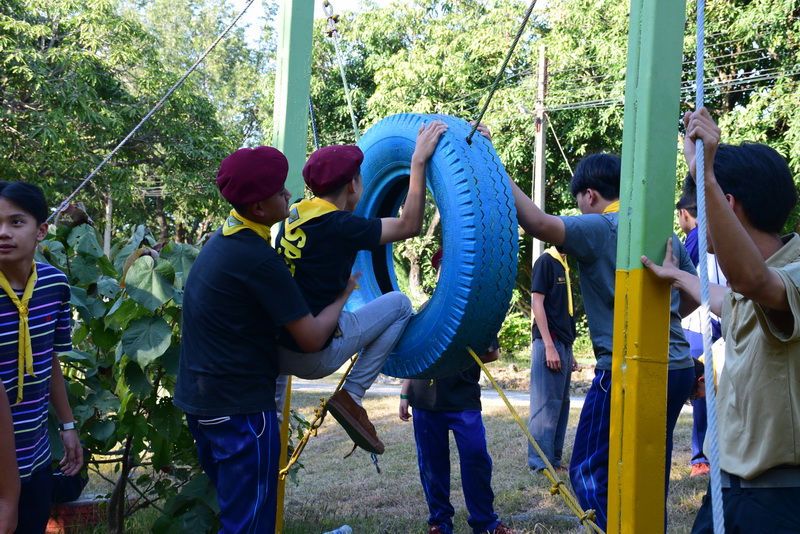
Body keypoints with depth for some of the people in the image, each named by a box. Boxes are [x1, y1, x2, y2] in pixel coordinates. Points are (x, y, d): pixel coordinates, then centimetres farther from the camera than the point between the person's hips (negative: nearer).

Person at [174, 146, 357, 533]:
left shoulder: (222, 241, 9)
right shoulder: (258, 259, -20)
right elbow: (311, 339, -17)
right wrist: (343, 295, -1)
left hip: (197, 397, 9)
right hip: (240, 406, -9)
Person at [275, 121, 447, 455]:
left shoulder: (294, 216, 7)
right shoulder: (339, 226, -15)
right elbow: (409, 225, -7)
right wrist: (419, 161, -4)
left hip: (273, 348, 8)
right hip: (312, 357, -7)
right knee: (399, 304, 6)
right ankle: (351, 396, 1)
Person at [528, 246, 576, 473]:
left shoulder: (563, 265, 16)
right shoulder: (545, 262, -9)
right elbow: (537, 304, -14)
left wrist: (569, 350, 18)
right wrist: (549, 346, -18)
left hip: (563, 345, 9)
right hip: (549, 343, -9)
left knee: (560, 404, 11)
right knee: (546, 403, -7)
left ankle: (554, 459, 18)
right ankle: (539, 462, -2)